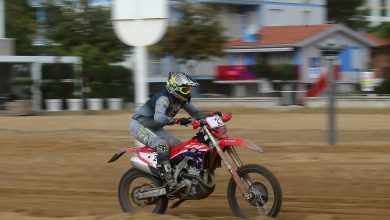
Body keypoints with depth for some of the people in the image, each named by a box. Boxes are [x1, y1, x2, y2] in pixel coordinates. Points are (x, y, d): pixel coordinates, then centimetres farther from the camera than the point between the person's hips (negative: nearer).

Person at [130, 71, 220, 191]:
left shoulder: (182, 99, -2)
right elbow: (158, 117, -45)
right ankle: (169, 181, -36)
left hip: (154, 128, 9)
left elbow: (195, 112, 4)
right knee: (162, 145, -30)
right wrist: (178, 121, -56)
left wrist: (212, 114, -12)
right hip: (139, 125, -9)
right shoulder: (164, 98, -29)